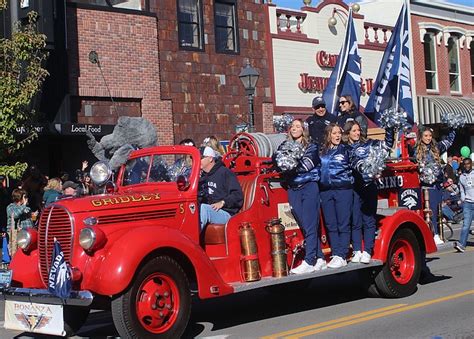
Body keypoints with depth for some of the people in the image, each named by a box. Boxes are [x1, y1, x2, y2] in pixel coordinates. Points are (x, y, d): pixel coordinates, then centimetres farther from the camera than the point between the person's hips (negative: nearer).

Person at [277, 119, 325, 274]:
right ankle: (320, 259, 11)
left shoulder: (311, 147, 4)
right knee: (305, 226, 4)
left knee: (310, 226, -9)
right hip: (293, 190, 4)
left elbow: (307, 165, -11)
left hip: (309, 187, -4)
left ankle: (308, 262, -11)